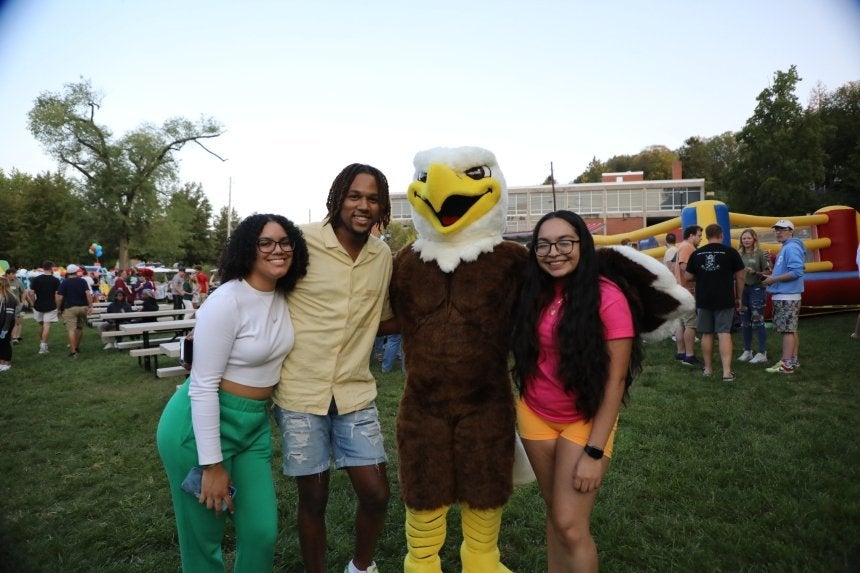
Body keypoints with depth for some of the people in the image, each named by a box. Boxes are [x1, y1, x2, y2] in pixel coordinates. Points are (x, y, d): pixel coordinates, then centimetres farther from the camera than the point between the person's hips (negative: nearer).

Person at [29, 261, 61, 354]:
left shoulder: (35, 280, 1)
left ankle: (41, 343, 31)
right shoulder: (55, 280, -7)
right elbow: (57, 295, -9)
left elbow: (31, 294, -2)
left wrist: (34, 304, 9)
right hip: (50, 307, -3)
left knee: (41, 325, 19)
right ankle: (43, 346, -11)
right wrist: (58, 307, 0)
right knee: (47, 326, -4)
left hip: (38, 306, 3)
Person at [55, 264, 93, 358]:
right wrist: (90, 306, -8)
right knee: (80, 328, 18)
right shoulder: (83, 281, 4)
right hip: (83, 307, 3)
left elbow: (59, 297, -5)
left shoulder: (64, 283, 0)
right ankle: (77, 347, 29)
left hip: (70, 308, -3)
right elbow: (88, 294, -8)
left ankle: (73, 351, -11)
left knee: (71, 329, -6)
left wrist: (59, 309, 6)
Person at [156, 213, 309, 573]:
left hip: (255, 424, 7)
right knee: (203, 537, 12)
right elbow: (202, 386, -21)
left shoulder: (285, 298, 0)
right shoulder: (227, 302, -22)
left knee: (262, 532, 11)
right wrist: (212, 465, -18)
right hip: (200, 425, -6)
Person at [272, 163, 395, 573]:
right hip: (301, 392, -3)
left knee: (376, 493, 7)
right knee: (313, 498, 11)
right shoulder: (302, 242, -11)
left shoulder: (383, 255, 3)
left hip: (355, 393, 4)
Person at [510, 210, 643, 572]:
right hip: (535, 416, 4)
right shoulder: (533, 294, -4)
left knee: (571, 525, -2)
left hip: (585, 421, -4)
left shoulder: (608, 298, -18)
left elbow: (616, 380, -17)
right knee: (555, 513, 15)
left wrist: (594, 452, -18)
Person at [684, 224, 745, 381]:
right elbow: (740, 277, -1)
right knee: (724, 333, -1)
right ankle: (727, 371, -7)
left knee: (707, 334, 10)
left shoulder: (696, 253, 2)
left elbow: (688, 277, 7)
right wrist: (739, 297, 9)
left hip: (703, 300, 2)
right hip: (725, 300, -2)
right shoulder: (730, 252, -3)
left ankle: (708, 368, 19)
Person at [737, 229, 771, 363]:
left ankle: (762, 353, 5)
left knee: (757, 321, -3)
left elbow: (768, 272, -8)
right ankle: (747, 351, 21)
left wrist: (755, 272, -21)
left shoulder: (760, 253, -7)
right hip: (742, 289, 5)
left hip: (757, 289, -5)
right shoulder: (739, 254, 6)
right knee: (744, 322, 11)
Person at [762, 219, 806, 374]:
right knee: (791, 329, 14)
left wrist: (774, 279, -19)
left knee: (787, 330, -9)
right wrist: (771, 276, 9)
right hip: (784, 295, 11)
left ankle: (786, 365, -8)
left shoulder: (791, 248, -15)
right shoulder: (785, 248, 17)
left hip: (787, 296, -11)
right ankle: (793, 361, 21)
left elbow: (796, 272, -24)